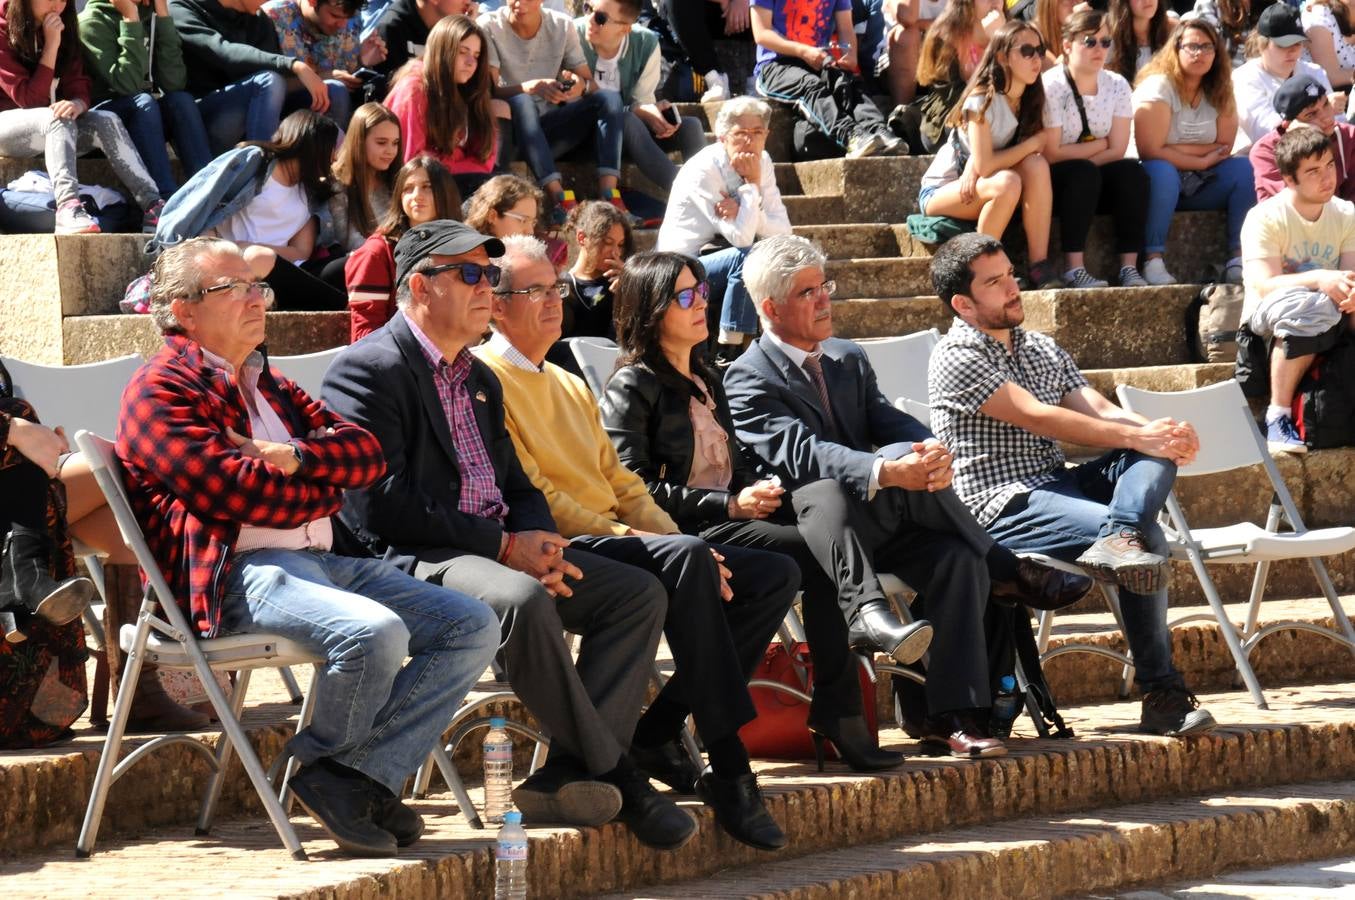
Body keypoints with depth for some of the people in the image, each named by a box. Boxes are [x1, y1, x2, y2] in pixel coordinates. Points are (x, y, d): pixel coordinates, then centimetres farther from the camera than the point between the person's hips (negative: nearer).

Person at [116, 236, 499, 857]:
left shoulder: (269, 386, 26)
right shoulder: (161, 392, -1)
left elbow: (368, 453, 13)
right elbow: (235, 490, -15)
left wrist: (295, 457, -8)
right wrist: (327, 492, 1)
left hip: (322, 559, 9)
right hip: (240, 574, -9)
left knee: (473, 628, -5)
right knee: (375, 632, -34)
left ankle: (363, 776, -13)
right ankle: (321, 767, -6)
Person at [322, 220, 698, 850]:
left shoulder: (481, 381, 23)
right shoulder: (368, 369, -7)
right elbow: (378, 505, -17)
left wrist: (538, 543, -3)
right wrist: (504, 545, -16)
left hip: (498, 552, 9)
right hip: (410, 561, -9)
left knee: (640, 593, -6)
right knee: (523, 600, -36)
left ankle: (567, 777, -21)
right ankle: (615, 775, -24)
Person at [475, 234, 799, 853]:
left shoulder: (571, 387, 27)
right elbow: (530, 497, -12)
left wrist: (673, 536, 2)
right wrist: (627, 537, -17)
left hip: (616, 539, 9)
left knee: (776, 575, -4)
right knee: (685, 558, -35)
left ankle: (658, 730, -9)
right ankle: (727, 765, -35)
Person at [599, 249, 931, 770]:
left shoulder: (706, 379, 27)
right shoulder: (631, 387, 0)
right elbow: (636, 487, -11)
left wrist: (757, 490, 4)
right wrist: (728, 504, -15)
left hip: (733, 514, 7)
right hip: (687, 533, -7)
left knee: (825, 494, -26)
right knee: (819, 553, -27)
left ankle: (867, 617, -48)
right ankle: (838, 713, -37)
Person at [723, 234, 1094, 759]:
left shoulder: (849, 361, 19)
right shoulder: (749, 380, -6)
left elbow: (892, 422, 5)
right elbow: (803, 453, -23)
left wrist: (933, 453, -22)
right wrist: (890, 472, -39)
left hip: (874, 523, 6)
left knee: (956, 557, -25)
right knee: (902, 456, -30)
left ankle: (953, 717, -31)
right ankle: (1008, 575, -13)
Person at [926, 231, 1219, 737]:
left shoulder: (1042, 350, 22)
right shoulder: (957, 358, -4)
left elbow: (1098, 409, 8)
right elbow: (1038, 417, -15)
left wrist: (1162, 433, -15)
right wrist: (1137, 436, -19)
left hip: (1057, 486, 8)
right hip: (1002, 507, -8)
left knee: (1158, 450, -15)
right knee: (1149, 538, -25)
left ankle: (1119, 538, -43)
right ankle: (1161, 696, -24)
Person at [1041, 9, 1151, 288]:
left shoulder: (1117, 85, 1)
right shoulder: (1051, 87, -14)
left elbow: (1117, 151, -5)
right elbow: (1051, 154, -17)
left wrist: (1076, 155, -17)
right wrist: (1100, 144, -10)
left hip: (1098, 182, 5)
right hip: (1054, 184, -5)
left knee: (1132, 172, -23)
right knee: (1083, 173, -34)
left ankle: (1129, 267, -29)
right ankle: (1074, 270, -37)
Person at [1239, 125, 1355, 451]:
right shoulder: (1266, 218, -13)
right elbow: (1264, 285, -24)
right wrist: (1318, 280, -41)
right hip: (1267, 315, -5)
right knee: (1307, 307, -40)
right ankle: (1278, 417, -33)